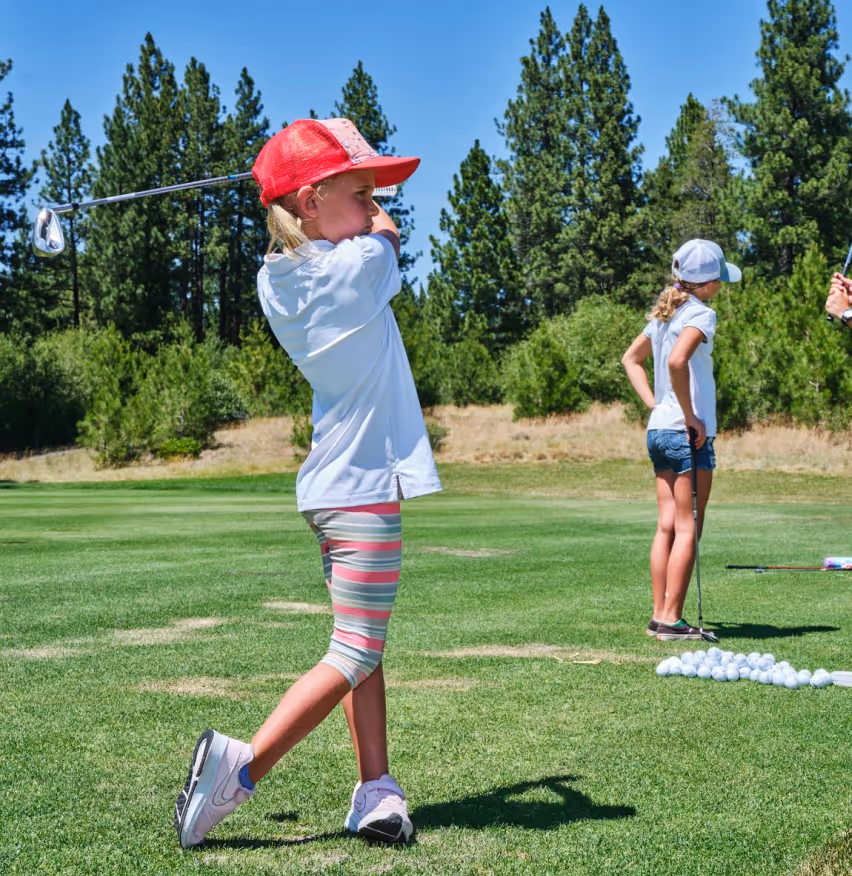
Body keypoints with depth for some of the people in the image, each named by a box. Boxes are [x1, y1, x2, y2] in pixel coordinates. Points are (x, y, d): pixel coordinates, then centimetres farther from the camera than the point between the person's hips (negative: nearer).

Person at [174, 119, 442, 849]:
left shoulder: (276, 279, 6)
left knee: (364, 649, 12)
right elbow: (387, 233, 11)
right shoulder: (364, 261, -13)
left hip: (326, 483, 8)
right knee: (354, 653, -4)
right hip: (364, 487, -8)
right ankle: (242, 766, -7)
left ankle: (376, 789, 13)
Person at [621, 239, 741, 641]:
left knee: (666, 527, 10)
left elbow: (630, 358, 23)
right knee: (688, 529, -2)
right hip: (687, 434, -8)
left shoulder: (664, 312, 13)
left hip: (657, 430, 8)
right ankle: (671, 620, 0)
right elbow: (677, 361, -29)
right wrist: (690, 415, -19)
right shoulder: (700, 313, -12)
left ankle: (659, 616, 13)